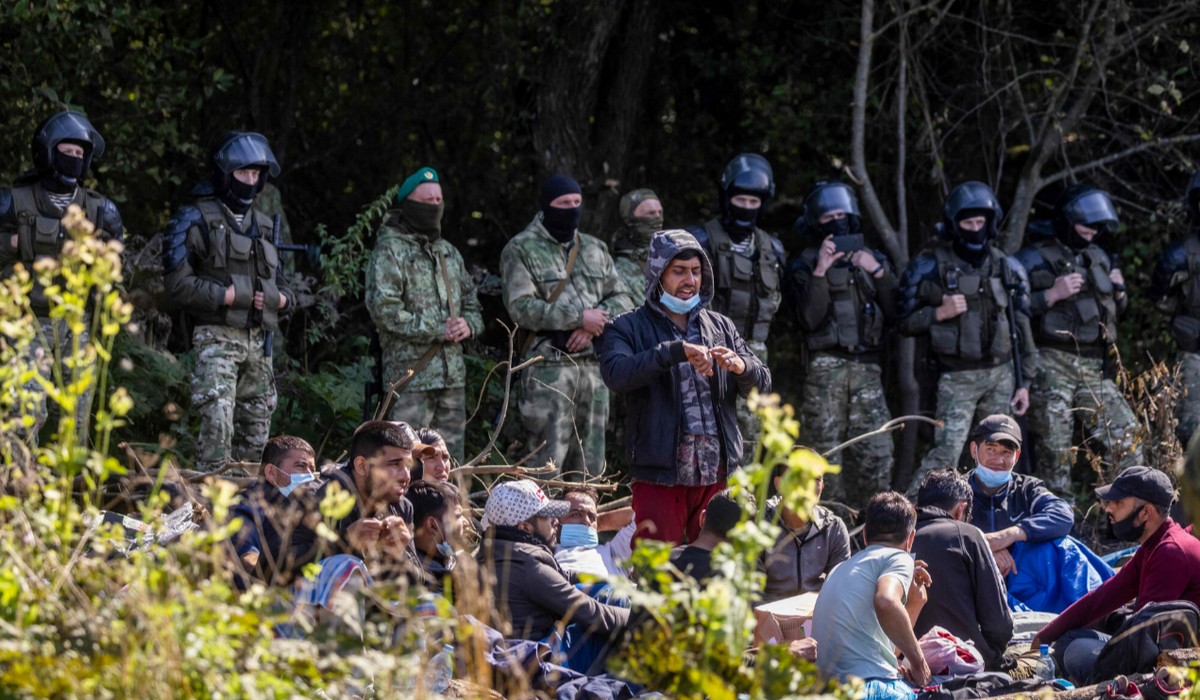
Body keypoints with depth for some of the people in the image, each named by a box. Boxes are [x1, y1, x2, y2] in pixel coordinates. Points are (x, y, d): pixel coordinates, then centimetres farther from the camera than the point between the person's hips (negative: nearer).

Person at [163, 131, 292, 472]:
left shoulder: (263, 225, 20)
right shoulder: (196, 220, -1)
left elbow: (278, 281, 28)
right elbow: (179, 284, -10)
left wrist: (279, 298, 4)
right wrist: (229, 296, -14)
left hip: (259, 340, 7)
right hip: (217, 338, -7)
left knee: (256, 431, 6)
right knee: (217, 421, -20)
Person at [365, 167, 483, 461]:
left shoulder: (448, 252, 20)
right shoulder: (390, 251, -4)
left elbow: (471, 303, 26)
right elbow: (383, 309, -15)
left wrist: (468, 324, 2)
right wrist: (437, 331, -14)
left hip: (453, 377, 7)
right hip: (411, 376, -7)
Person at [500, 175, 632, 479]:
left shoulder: (595, 249, 18)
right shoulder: (522, 249, -1)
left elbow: (620, 299, 14)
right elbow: (521, 307, -12)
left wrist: (594, 324, -7)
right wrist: (579, 318, -15)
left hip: (593, 361, 6)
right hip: (548, 366, -6)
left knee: (591, 465, 8)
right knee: (546, 462, -10)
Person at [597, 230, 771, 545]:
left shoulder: (721, 327, 16)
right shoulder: (629, 329, 2)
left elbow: (763, 383, 9)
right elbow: (616, 374, -18)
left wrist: (742, 367, -15)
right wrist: (677, 351, -26)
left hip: (719, 474, 4)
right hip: (659, 475, -4)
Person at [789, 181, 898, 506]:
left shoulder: (873, 259, 17)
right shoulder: (805, 265, 7)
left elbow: (895, 313, 8)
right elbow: (810, 319, -7)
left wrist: (879, 272, -4)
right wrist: (820, 272, -14)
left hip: (867, 367, 2)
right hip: (825, 366, -2)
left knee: (876, 450, -5)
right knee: (824, 448, -5)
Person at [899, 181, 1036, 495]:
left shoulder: (1005, 267, 9)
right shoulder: (930, 266, -3)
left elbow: (1021, 326, 12)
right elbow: (906, 322, -2)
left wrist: (1024, 382, 9)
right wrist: (940, 313, -19)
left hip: (1000, 374, 5)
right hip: (957, 377, -5)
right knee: (945, 454, -16)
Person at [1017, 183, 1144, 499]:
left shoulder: (1099, 258, 17)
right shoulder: (1033, 259, -4)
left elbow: (1115, 308, 30)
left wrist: (1119, 292, 8)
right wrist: (1053, 295, -19)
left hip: (1093, 367, 6)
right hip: (1051, 366, -6)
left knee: (1126, 434, 1)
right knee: (1054, 448, -4)